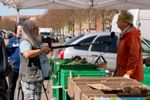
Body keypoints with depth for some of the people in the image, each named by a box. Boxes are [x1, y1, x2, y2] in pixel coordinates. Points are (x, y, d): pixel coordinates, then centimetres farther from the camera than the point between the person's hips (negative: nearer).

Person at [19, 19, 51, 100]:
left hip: (38, 77, 10)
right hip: (30, 79, -10)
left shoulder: (37, 41, 15)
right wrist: (42, 50, -24)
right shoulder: (25, 42, -15)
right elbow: (27, 54, -36)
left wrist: (47, 49, 10)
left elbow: (41, 54, 32)